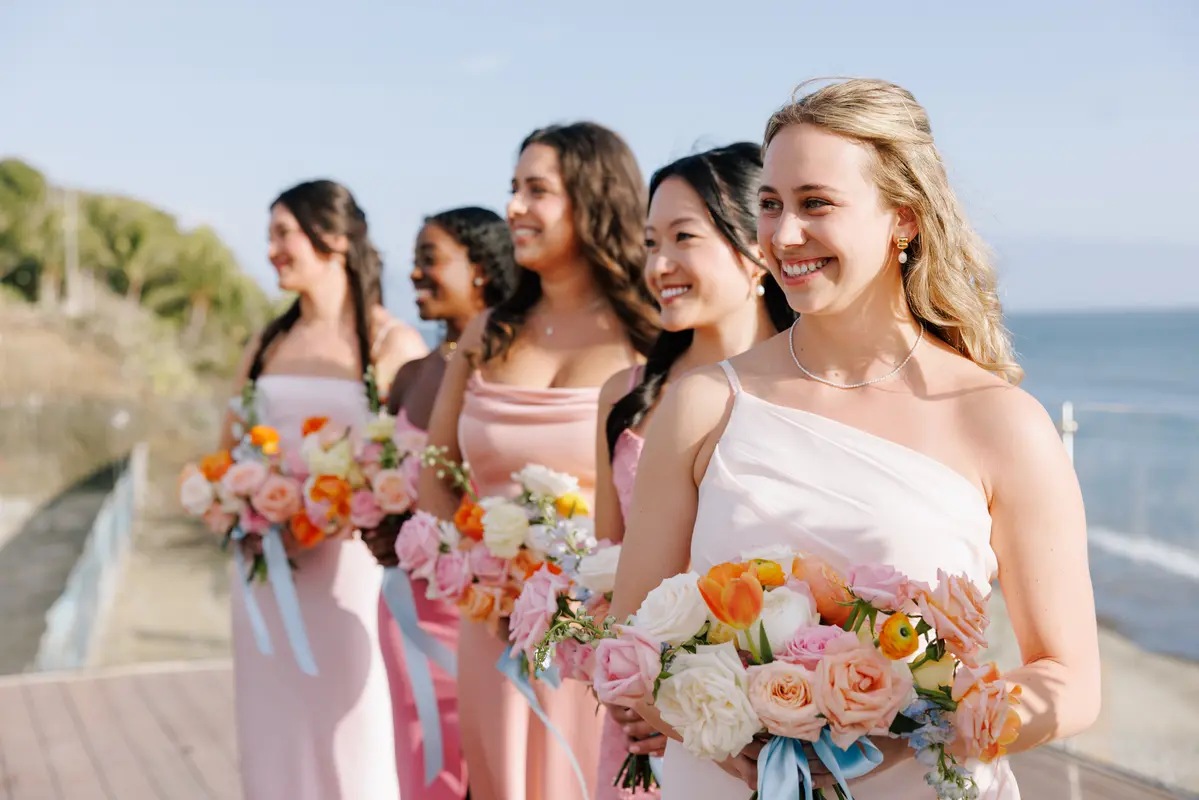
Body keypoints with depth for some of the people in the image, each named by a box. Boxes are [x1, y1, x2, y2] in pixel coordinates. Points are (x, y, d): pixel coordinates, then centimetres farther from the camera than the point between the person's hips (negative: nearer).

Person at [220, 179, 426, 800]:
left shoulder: (392, 344, -3)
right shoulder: (266, 346, 13)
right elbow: (228, 452, 19)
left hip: (348, 562, -5)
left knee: (349, 733, -2)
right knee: (273, 732, 8)